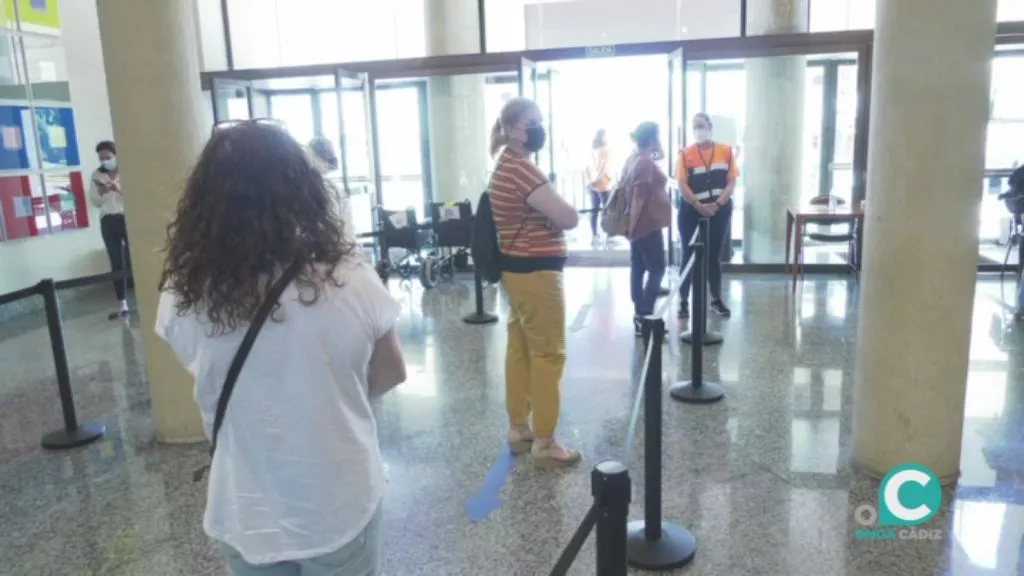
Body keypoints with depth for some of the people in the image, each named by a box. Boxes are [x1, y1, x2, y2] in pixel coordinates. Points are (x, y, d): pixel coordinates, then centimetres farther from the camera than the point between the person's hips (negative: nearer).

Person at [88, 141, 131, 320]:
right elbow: (95, 202, 7)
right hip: (108, 222, 3)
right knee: (116, 263, 3)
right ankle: (123, 305, 6)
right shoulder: (97, 175, 9)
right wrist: (101, 192, -12)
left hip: (127, 219, -3)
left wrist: (119, 189, -20)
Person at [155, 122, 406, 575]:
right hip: (341, 508, -1)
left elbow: (212, 394, 1)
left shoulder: (183, 300, -16)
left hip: (245, 518, 2)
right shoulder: (350, 282, -20)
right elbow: (391, 374, -3)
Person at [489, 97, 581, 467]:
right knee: (548, 355, -2)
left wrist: (547, 209, -1)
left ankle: (518, 430, 25)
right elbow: (569, 218, -20)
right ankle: (544, 443, 7)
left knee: (520, 350, 15)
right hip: (536, 272, -11)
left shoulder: (508, 166, 15)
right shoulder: (521, 169, -19)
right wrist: (555, 208, -1)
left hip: (518, 269, 11)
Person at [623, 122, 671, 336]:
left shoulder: (634, 158, 12)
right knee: (657, 269, -6)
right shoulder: (645, 162, -17)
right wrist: (632, 225, -21)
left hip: (639, 224, 10)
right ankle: (644, 316, -8)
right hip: (647, 224, -10)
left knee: (638, 269, 10)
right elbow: (639, 196, -21)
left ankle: (639, 315, 14)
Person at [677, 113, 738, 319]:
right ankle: (683, 301, 10)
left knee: (714, 255, 11)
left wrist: (717, 204, -13)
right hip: (692, 211, -1)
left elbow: (732, 182, -1)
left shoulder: (726, 151, 3)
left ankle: (717, 299, 22)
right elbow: (682, 185, -7)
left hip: (720, 210, 2)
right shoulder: (685, 154, -1)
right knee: (689, 255, 3)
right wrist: (699, 206, -17)